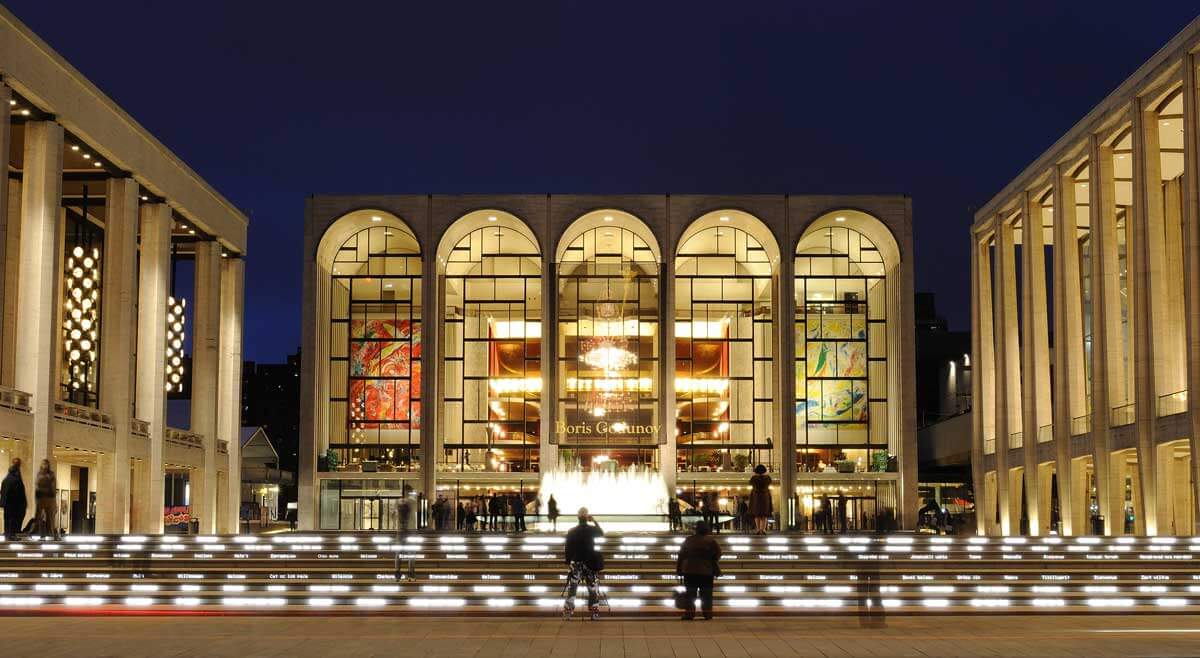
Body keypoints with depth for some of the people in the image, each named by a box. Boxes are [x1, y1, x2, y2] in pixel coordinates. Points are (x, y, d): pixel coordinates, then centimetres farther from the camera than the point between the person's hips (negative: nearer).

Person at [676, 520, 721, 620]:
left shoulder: (688, 540, 2)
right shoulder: (711, 541, -4)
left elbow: (681, 556, 6)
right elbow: (716, 556, -2)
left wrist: (679, 569, 11)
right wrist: (716, 571, 9)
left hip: (690, 571, 1)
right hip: (706, 572, -1)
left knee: (690, 594, 4)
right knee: (706, 594, 5)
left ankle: (689, 612, -1)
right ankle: (707, 613, 2)